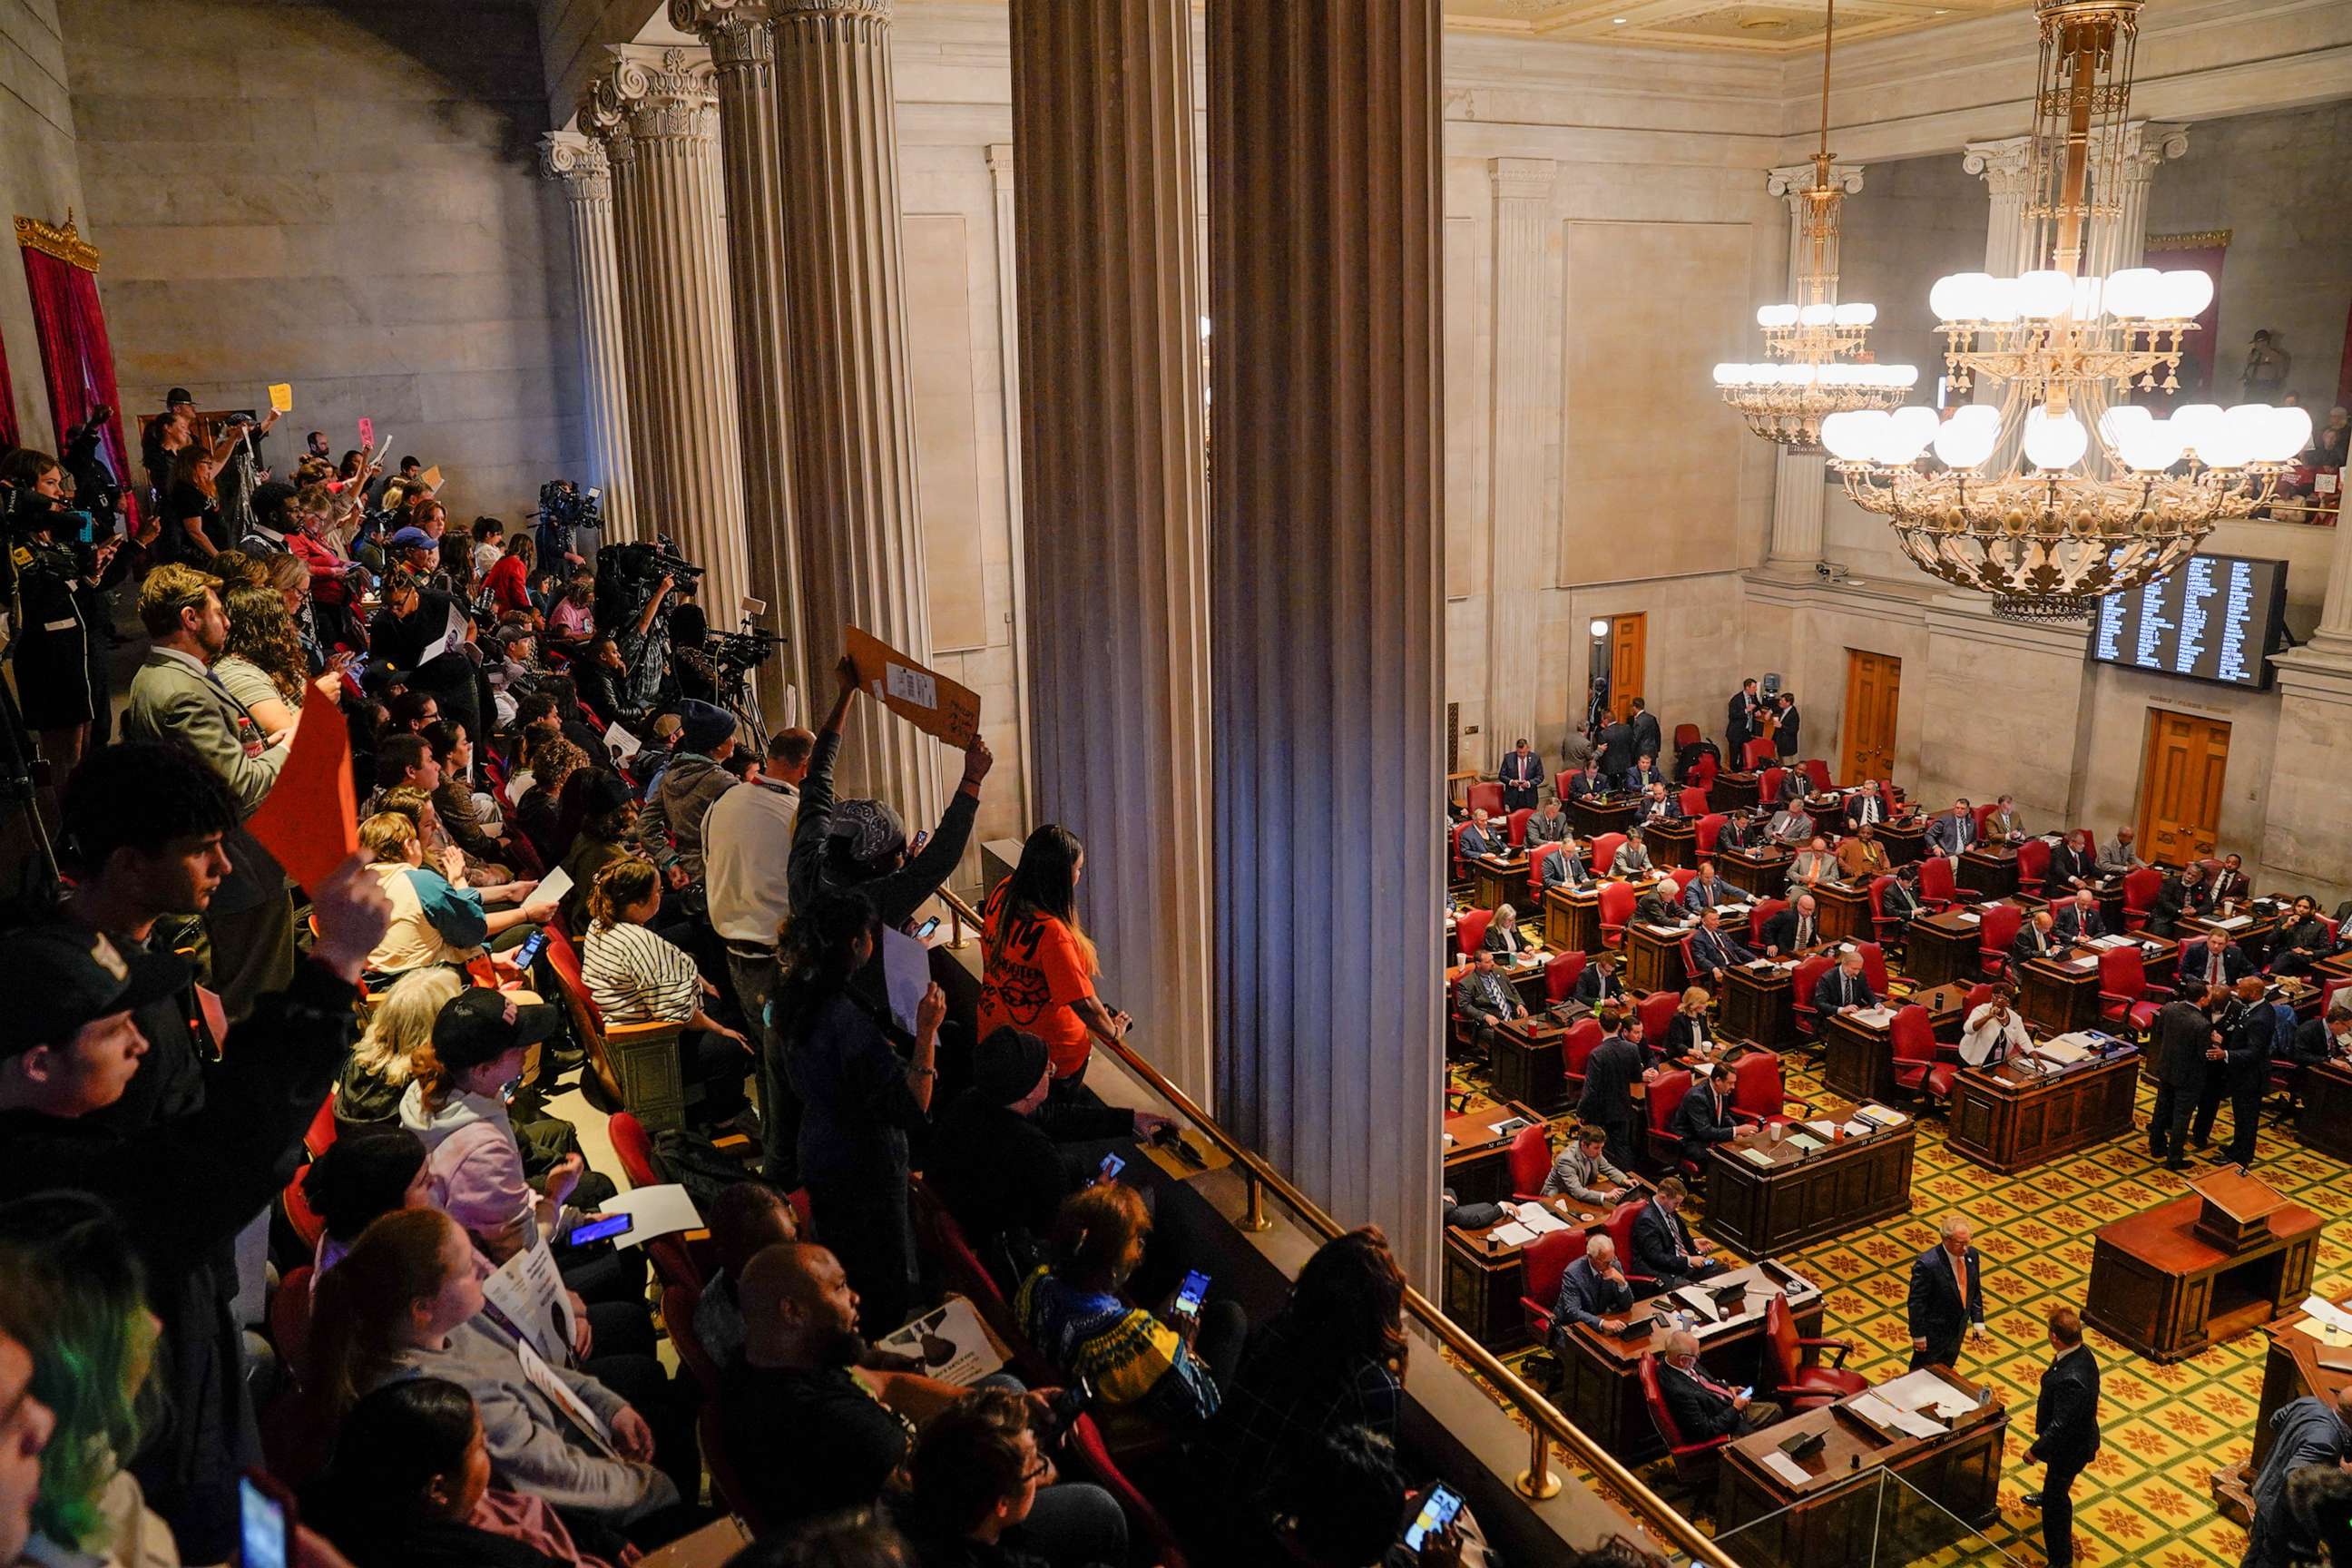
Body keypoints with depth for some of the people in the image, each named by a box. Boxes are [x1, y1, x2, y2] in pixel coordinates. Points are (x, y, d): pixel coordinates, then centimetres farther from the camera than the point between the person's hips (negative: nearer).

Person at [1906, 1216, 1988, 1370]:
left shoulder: (1972, 1255, -11)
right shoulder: (1927, 1264, -31)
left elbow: (1975, 1292, 4)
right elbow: (1915, 1302, -22)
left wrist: (1978, 1322, 1)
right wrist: (1918, 1335, -17)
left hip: (1959, 1328, 6)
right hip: (1934, 1332, -6)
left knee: (1946, 1368, 27)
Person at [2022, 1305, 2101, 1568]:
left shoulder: (2070, 1379, -42)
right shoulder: (2082, 1352, -14)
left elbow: (2060, 1426, -33)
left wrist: (2035, 1450, -22)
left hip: (2070, 1446, -9)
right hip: (2079, 1435, 9)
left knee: (2056, 1502, 10)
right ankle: (2048, 1495, 69)